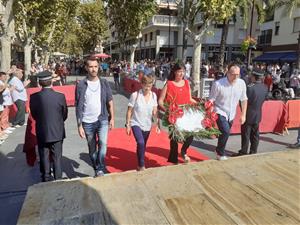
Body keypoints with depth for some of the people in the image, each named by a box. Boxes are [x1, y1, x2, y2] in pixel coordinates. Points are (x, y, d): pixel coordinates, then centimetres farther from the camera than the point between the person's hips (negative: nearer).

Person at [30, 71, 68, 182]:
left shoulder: (34, 97, -13)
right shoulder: (60, 96, -15)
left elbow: (34, 115, 0)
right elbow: (65, 115, -3)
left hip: (42, 133, 1)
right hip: (57, 133, -1)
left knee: (44, 157, 16)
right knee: (57, 157, 13)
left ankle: (46, 179, 29)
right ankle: (58, 179, 23)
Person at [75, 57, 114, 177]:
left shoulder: (104, 83, 1)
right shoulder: (81, 85, -5)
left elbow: (109, 102, 7)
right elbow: (78, 107, -3)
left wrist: (112, 118, 3)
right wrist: (79, 125, -5)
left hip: (102, 119, 0)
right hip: (87, 122, 0)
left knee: (103, 143, -20)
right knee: (92, 149, 11)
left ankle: (100, 169, -7)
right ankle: (97, 170, 28)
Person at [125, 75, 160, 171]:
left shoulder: (153, 95, -3)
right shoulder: (135, 95, -14)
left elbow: (155, 111, 3)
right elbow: (129, 111, -8)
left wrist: (157, 124, 1)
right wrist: (128, 125, -6)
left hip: (147, 125, 4)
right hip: (136, 123, -4)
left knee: (143, 145, 15)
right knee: (141, 143, -23)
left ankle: (140, 165, 35)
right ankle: (141, 166, -7)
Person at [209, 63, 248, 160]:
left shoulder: (241, 83, -9)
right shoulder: (218, 84, -21)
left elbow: (244, 99, 4)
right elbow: (211, 100, -13)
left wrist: (243, 115, 5)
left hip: (231, 114, 5)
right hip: (220, 112, -5)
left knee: (225, 133, 15)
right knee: (226, 131, -22)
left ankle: (219, 151, 38)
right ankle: (220, 153, 0)